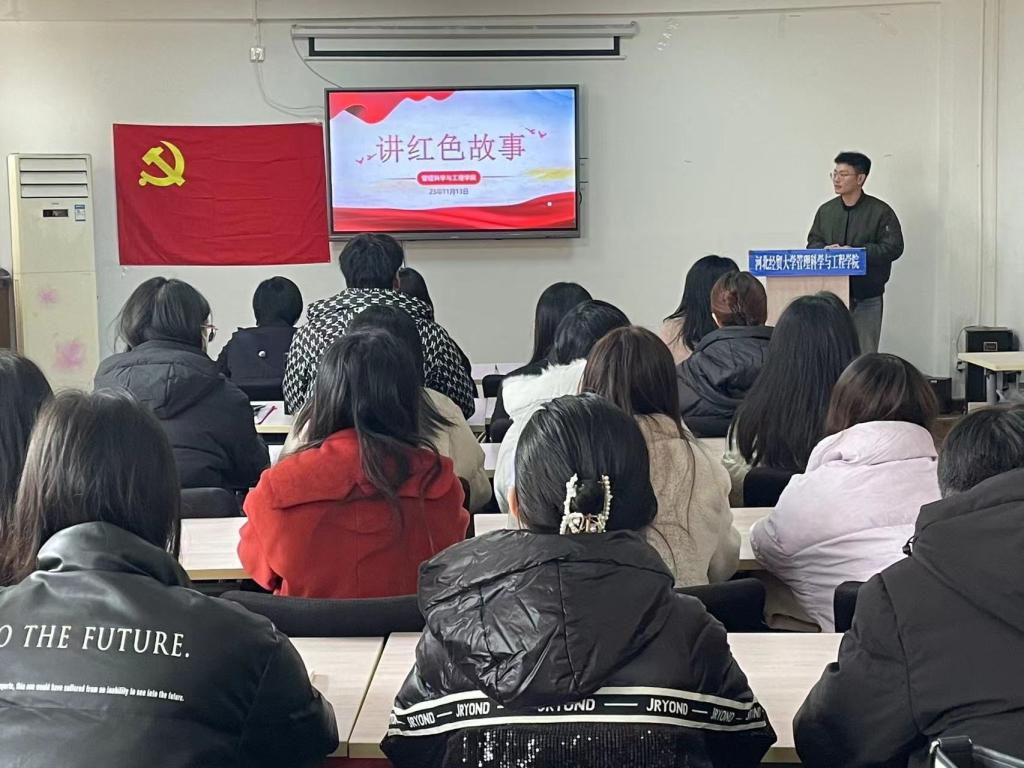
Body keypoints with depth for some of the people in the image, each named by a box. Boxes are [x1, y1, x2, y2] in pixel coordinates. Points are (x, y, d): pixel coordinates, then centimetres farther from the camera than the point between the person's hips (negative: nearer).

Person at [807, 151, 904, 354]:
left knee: (864, 352, 1)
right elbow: (812, 243, 15)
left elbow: (894, 247, -8)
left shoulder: (880, 211, -2)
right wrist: (825, 250, -9)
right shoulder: (826, 210, 12)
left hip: (866, 298, -4)